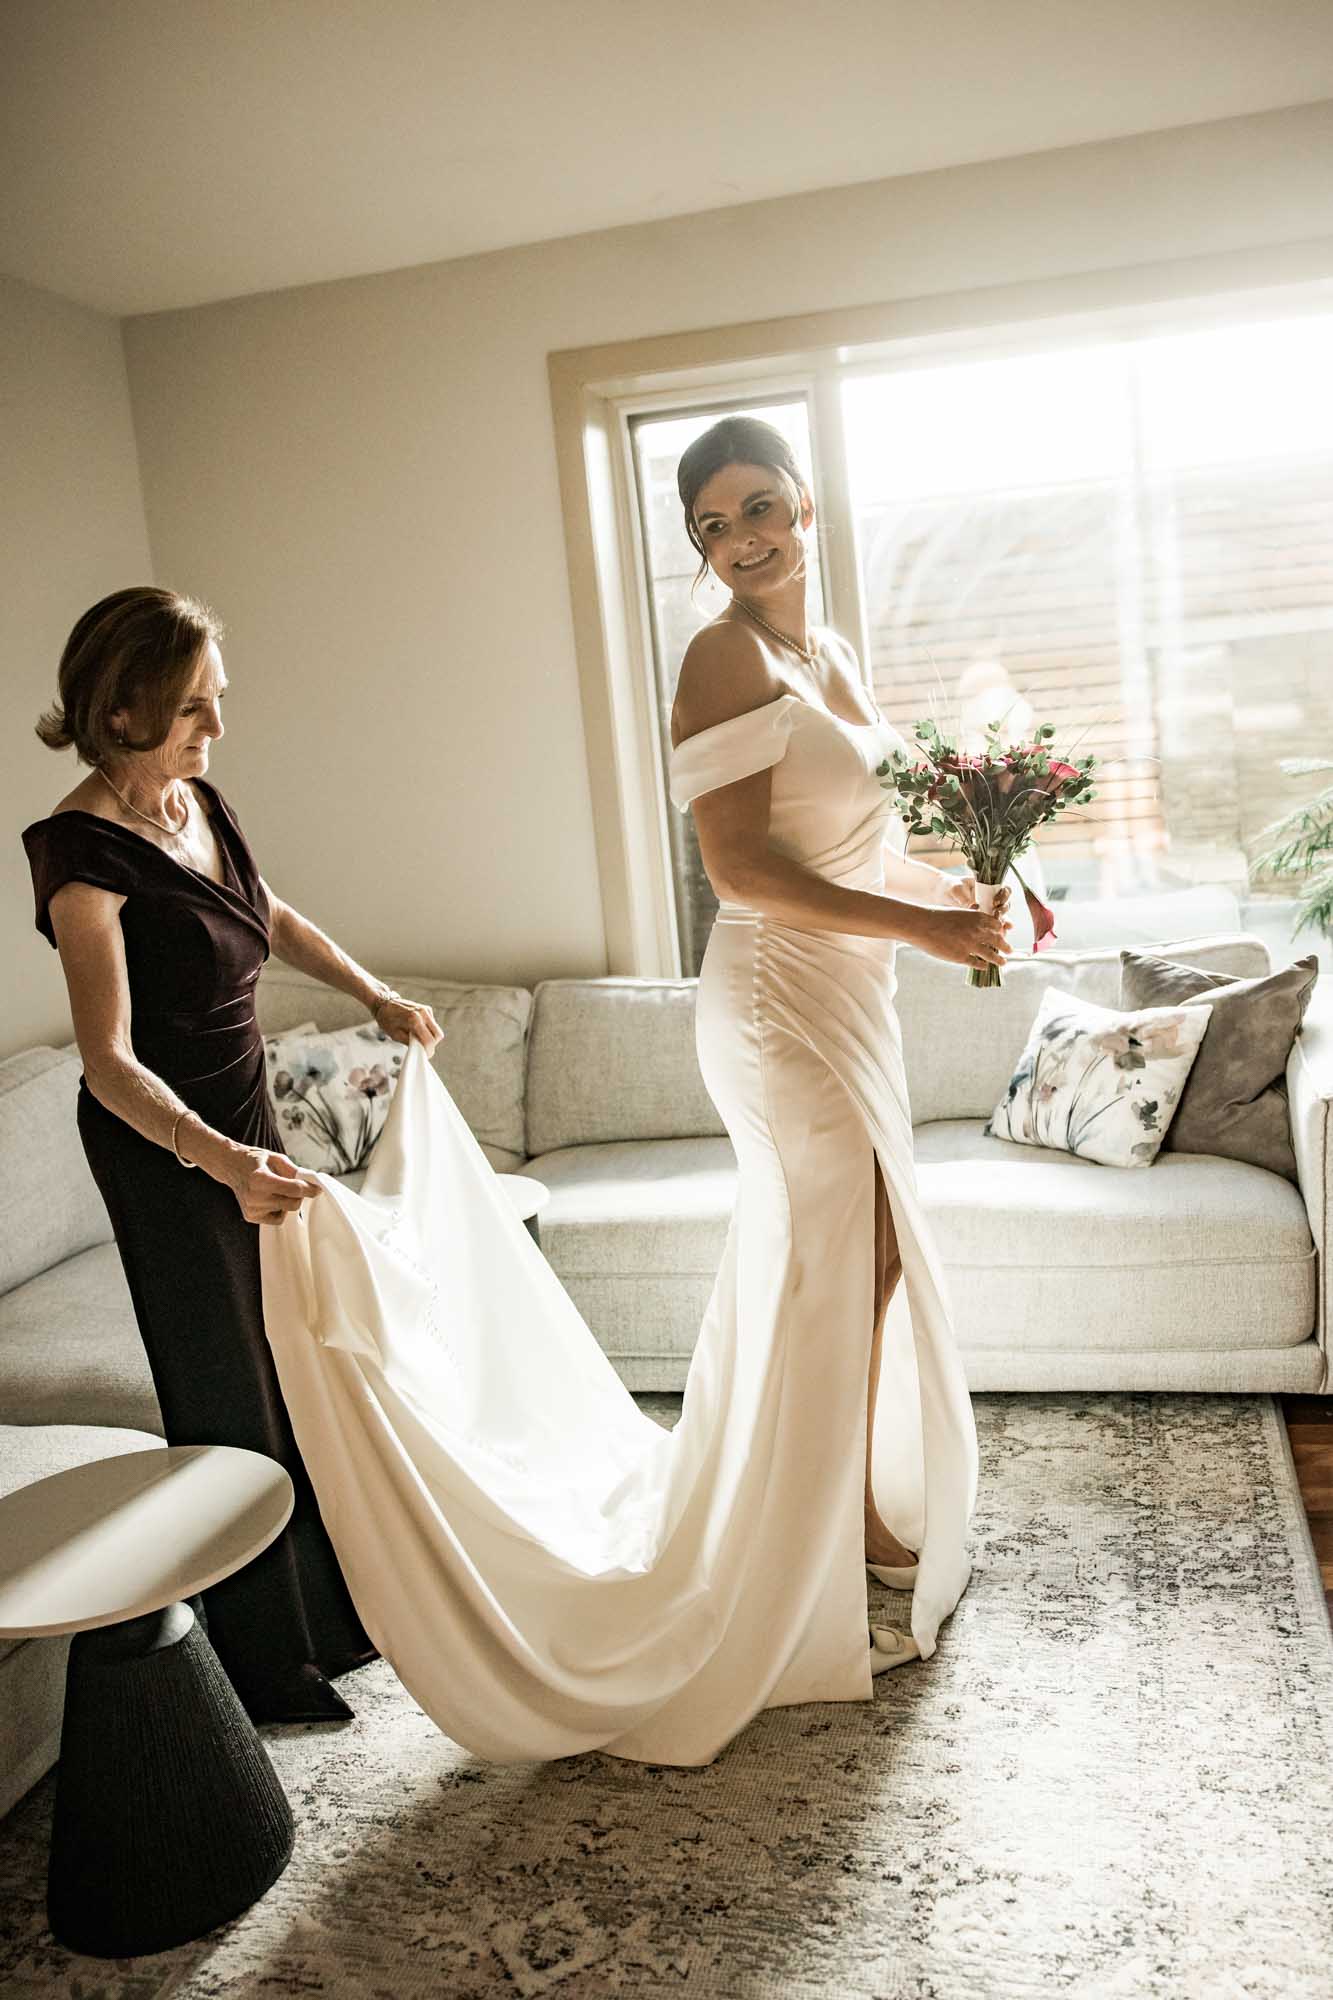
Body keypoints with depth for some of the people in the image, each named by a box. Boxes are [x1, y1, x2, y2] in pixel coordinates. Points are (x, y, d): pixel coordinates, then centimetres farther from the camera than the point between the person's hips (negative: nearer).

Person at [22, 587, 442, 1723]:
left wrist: (377, 997, 16)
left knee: (290, 1365, 18)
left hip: (243, 1118, 8)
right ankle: (259, 1665, 24)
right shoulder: (83, 853, -23)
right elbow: (110, 1062, -31)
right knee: (226, 1396, 4)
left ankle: (329, 1616, 38)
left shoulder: (196, 801, 1)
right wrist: (218, 1158, -45)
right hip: (163, 1148, -8)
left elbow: (273, 919, 20)